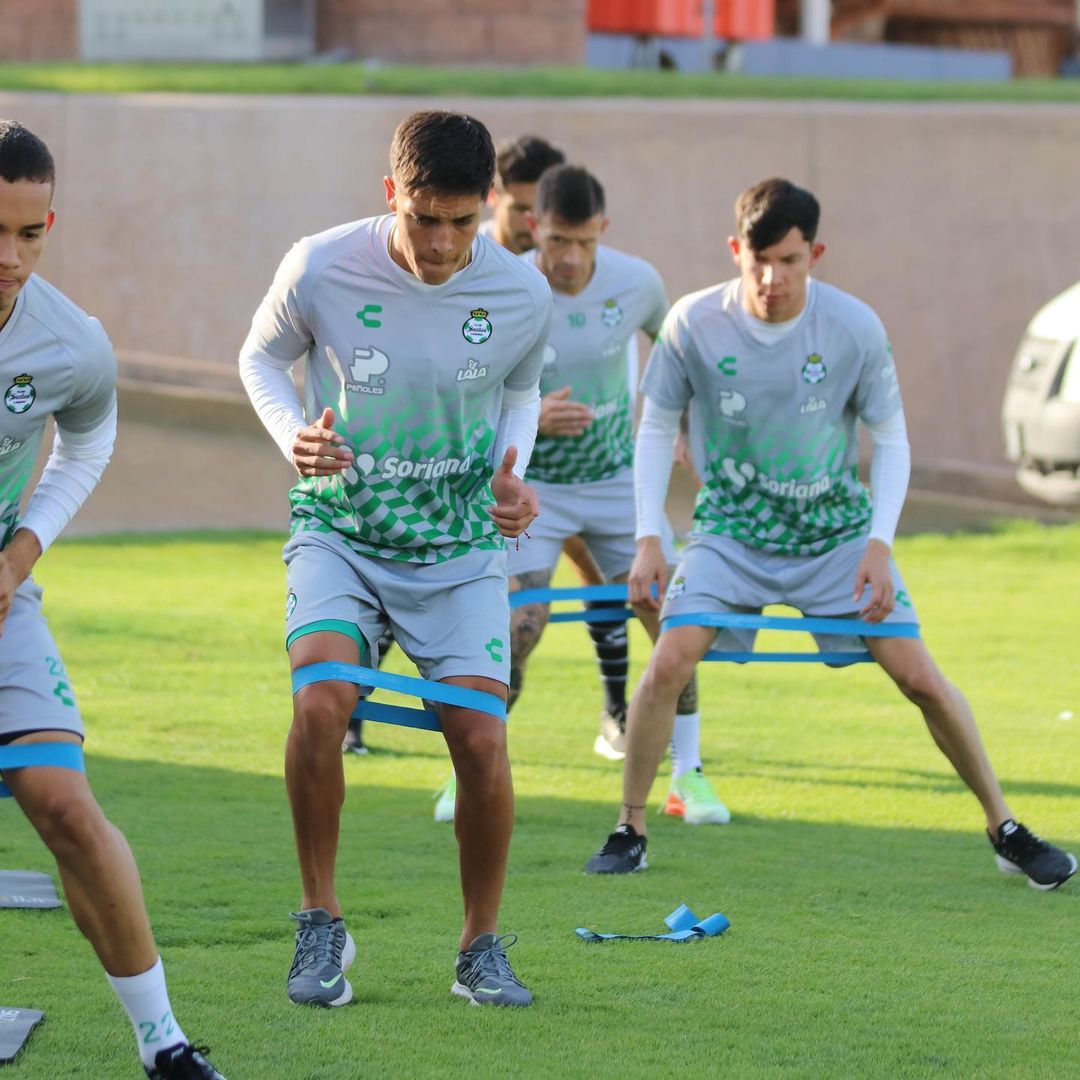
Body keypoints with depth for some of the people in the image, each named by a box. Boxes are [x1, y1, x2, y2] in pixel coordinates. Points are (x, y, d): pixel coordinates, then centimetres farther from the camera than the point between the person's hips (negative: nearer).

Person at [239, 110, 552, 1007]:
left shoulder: (522, 295, -10)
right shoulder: (322, 270, -15)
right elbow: (260, 357, 5)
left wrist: (513, 475, -6)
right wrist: (293, 434, -14)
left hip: (460, 547, 1)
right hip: (339, 531, -1)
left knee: (481, 738, -12)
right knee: (320, 702, -25)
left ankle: (482, 945, 11)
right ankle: (321, 924, -7)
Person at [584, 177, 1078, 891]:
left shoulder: (855, 328, -16)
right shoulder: (694, 324, -15)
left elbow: (892, 439, -4)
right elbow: (658, 427, -1)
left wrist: (879, 544, -15)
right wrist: (649, 538, -8)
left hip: (837, 532, 0)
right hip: (731, 534, 0)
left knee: (922, 678, -6)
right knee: (668, 664, -19)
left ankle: (1007, 831, 10)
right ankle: (629, 832, -2)